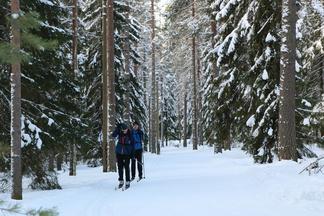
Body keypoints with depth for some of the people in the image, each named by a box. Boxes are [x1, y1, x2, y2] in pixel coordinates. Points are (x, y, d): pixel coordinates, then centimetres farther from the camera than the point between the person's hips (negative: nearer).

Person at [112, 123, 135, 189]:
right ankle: (121, 181, 18)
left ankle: (128, 181, 4)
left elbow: (133, 142, -3)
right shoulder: (119, 131, -7)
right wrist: (117, 128, -32)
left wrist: (133, 152, -3)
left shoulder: (129, 133, -12)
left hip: (127, 152, -3)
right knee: (120, 166, 6)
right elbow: (114, 135, -25)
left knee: (126, 167, -5)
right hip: (119, 152, 3)